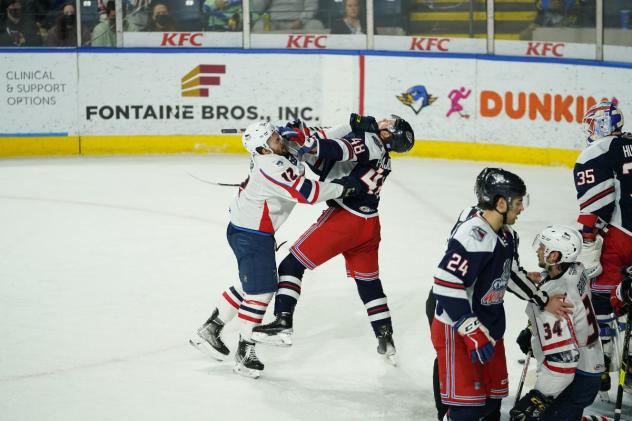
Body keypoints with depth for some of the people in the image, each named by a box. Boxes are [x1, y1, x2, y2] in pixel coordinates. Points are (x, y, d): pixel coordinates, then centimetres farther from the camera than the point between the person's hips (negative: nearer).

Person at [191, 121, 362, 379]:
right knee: (260, 290, -7)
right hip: (250, 236, -10)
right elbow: (306, 193, -32)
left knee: (251, 284, 22)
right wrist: (342, 187, -23)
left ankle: (210, 329, 31)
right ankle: (244, 353, 1)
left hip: (255, 232, 10)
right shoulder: (271, 167, -28)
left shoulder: (279, 157, 0)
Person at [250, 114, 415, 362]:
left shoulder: (369, 140, -5)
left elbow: (341, 149, -28)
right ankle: (386, 339, 23)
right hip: (369, 223, 8)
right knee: (368, 281, 22)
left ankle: (283, 323, -10)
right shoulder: (383, 158, 19)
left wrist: (314, 145, -36)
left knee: (294, 263, -1)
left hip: (344, 218, -8)